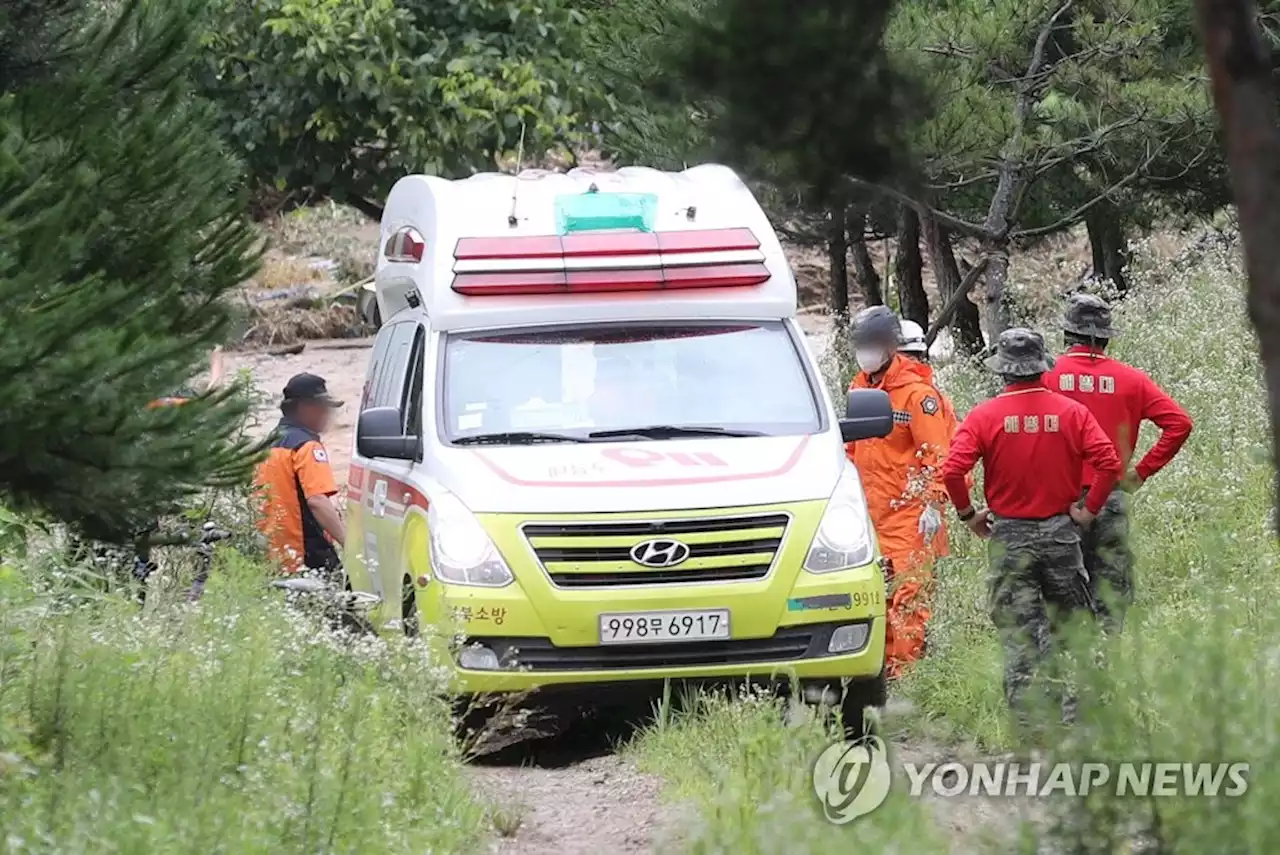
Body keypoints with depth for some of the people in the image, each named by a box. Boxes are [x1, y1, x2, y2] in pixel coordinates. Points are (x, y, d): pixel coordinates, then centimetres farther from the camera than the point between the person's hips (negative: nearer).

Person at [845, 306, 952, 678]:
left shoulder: (917, 393, -9)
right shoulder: (859, 387, 15)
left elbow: (936, 454, -10)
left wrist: (932, 504, -16)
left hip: (908, 511, -8)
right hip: (870, 508, 8)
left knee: (909, 592, -9)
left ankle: (905, 671, -10)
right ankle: (882, 664, 15)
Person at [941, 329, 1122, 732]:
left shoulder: (985, 416, -5)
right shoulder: (1071, 412, -2)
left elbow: (953, 470, -15)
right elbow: (1109, 462, -11)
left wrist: (968, 514, 0)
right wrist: (1089, 509, 0)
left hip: (1008, 535, -1)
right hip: (1060, 532, 1)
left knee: (1018, 630, 3)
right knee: (1067, 624, 11)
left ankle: (1027, 718, 0)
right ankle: (1072, 711, 5)